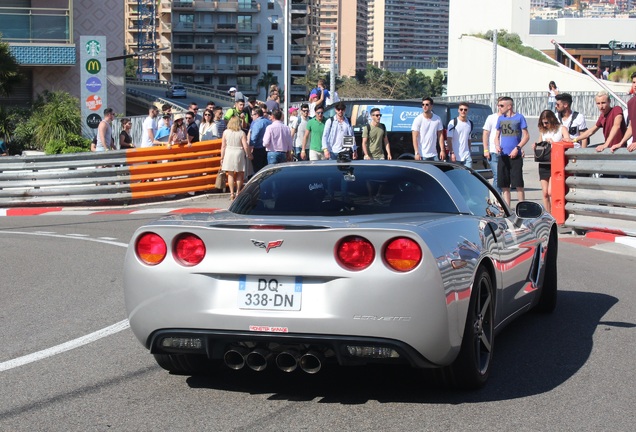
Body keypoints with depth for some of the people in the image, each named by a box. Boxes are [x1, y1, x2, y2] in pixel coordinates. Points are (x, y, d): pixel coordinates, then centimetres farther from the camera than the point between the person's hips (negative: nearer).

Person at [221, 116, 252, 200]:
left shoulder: (226, 132, -2)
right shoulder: (242, 133, -6)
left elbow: (223, 146, 0)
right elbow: (245, 147, -9)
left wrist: (222, 157, 6)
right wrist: (248, 155, 7)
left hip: (229, 154, 1)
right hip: (239, 153, -1)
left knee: (230, 174, 6)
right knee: (239, 175, 11)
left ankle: (232, 193, 2)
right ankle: (238, 192, 9)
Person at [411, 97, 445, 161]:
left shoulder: (437, 119, 6)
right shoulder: (418, 120, -6)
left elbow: (440, 136, 9)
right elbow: (415, 138, -9)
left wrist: (442, 150, 1)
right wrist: (417, 153, -17)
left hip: (434, 155, 4)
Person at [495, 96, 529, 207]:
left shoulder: (519, 118, -1)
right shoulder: (500, 119, 13)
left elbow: (526, 136, -2)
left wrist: (517, 148, -14)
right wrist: (497, 146, -1)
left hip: (515, 156, -5)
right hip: (503, 156, 5)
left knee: (518, 184, -7)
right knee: (504, 185, 5)